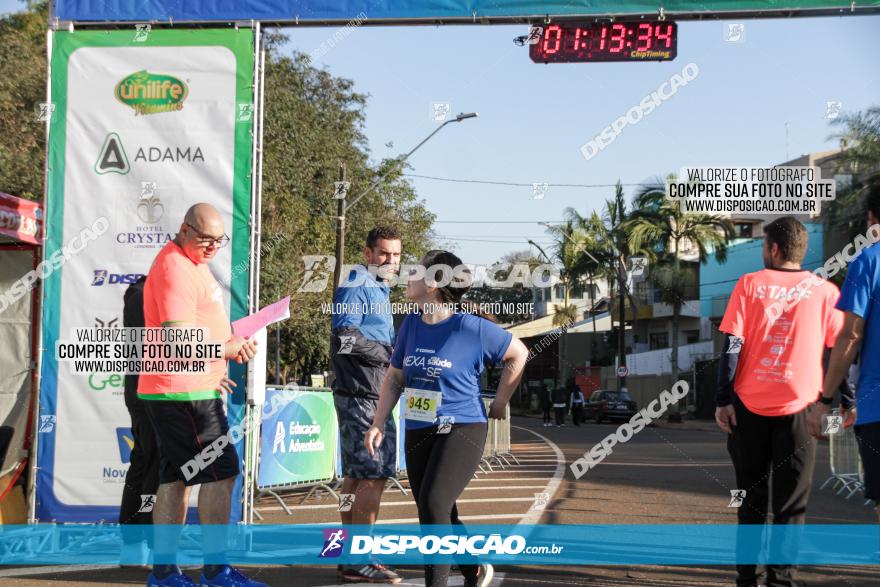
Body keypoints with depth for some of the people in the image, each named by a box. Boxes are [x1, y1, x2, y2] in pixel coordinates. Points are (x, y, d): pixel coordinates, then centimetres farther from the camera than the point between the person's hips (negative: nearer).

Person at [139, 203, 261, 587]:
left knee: (175, 476, 11)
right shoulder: (175, 268, -15)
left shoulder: (193, 263, 18)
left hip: (192, 388, 10)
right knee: (221, 472, -6)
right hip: (184, 392, -10)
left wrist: (213, 370, 19)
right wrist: (228, 348, -12)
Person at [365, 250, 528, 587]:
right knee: (441, 517, 14)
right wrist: (378, 424, 5)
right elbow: (395, 377, 12)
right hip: (418, 433, 6)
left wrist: (500, 401, 5)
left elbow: (518, 354, 1)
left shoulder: (472, 328, -13)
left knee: (433, 505, -23)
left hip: (461, 430, -6)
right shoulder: (411, 325, 2)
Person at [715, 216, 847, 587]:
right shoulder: (824, 290, 3)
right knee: (790, 503, 5)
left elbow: (732, 346, -3)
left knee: (752, 497, 12)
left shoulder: (749, 284, 2)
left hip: (749, 406, 1)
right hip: (798, 407, -1)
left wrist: (724, 400, -2)